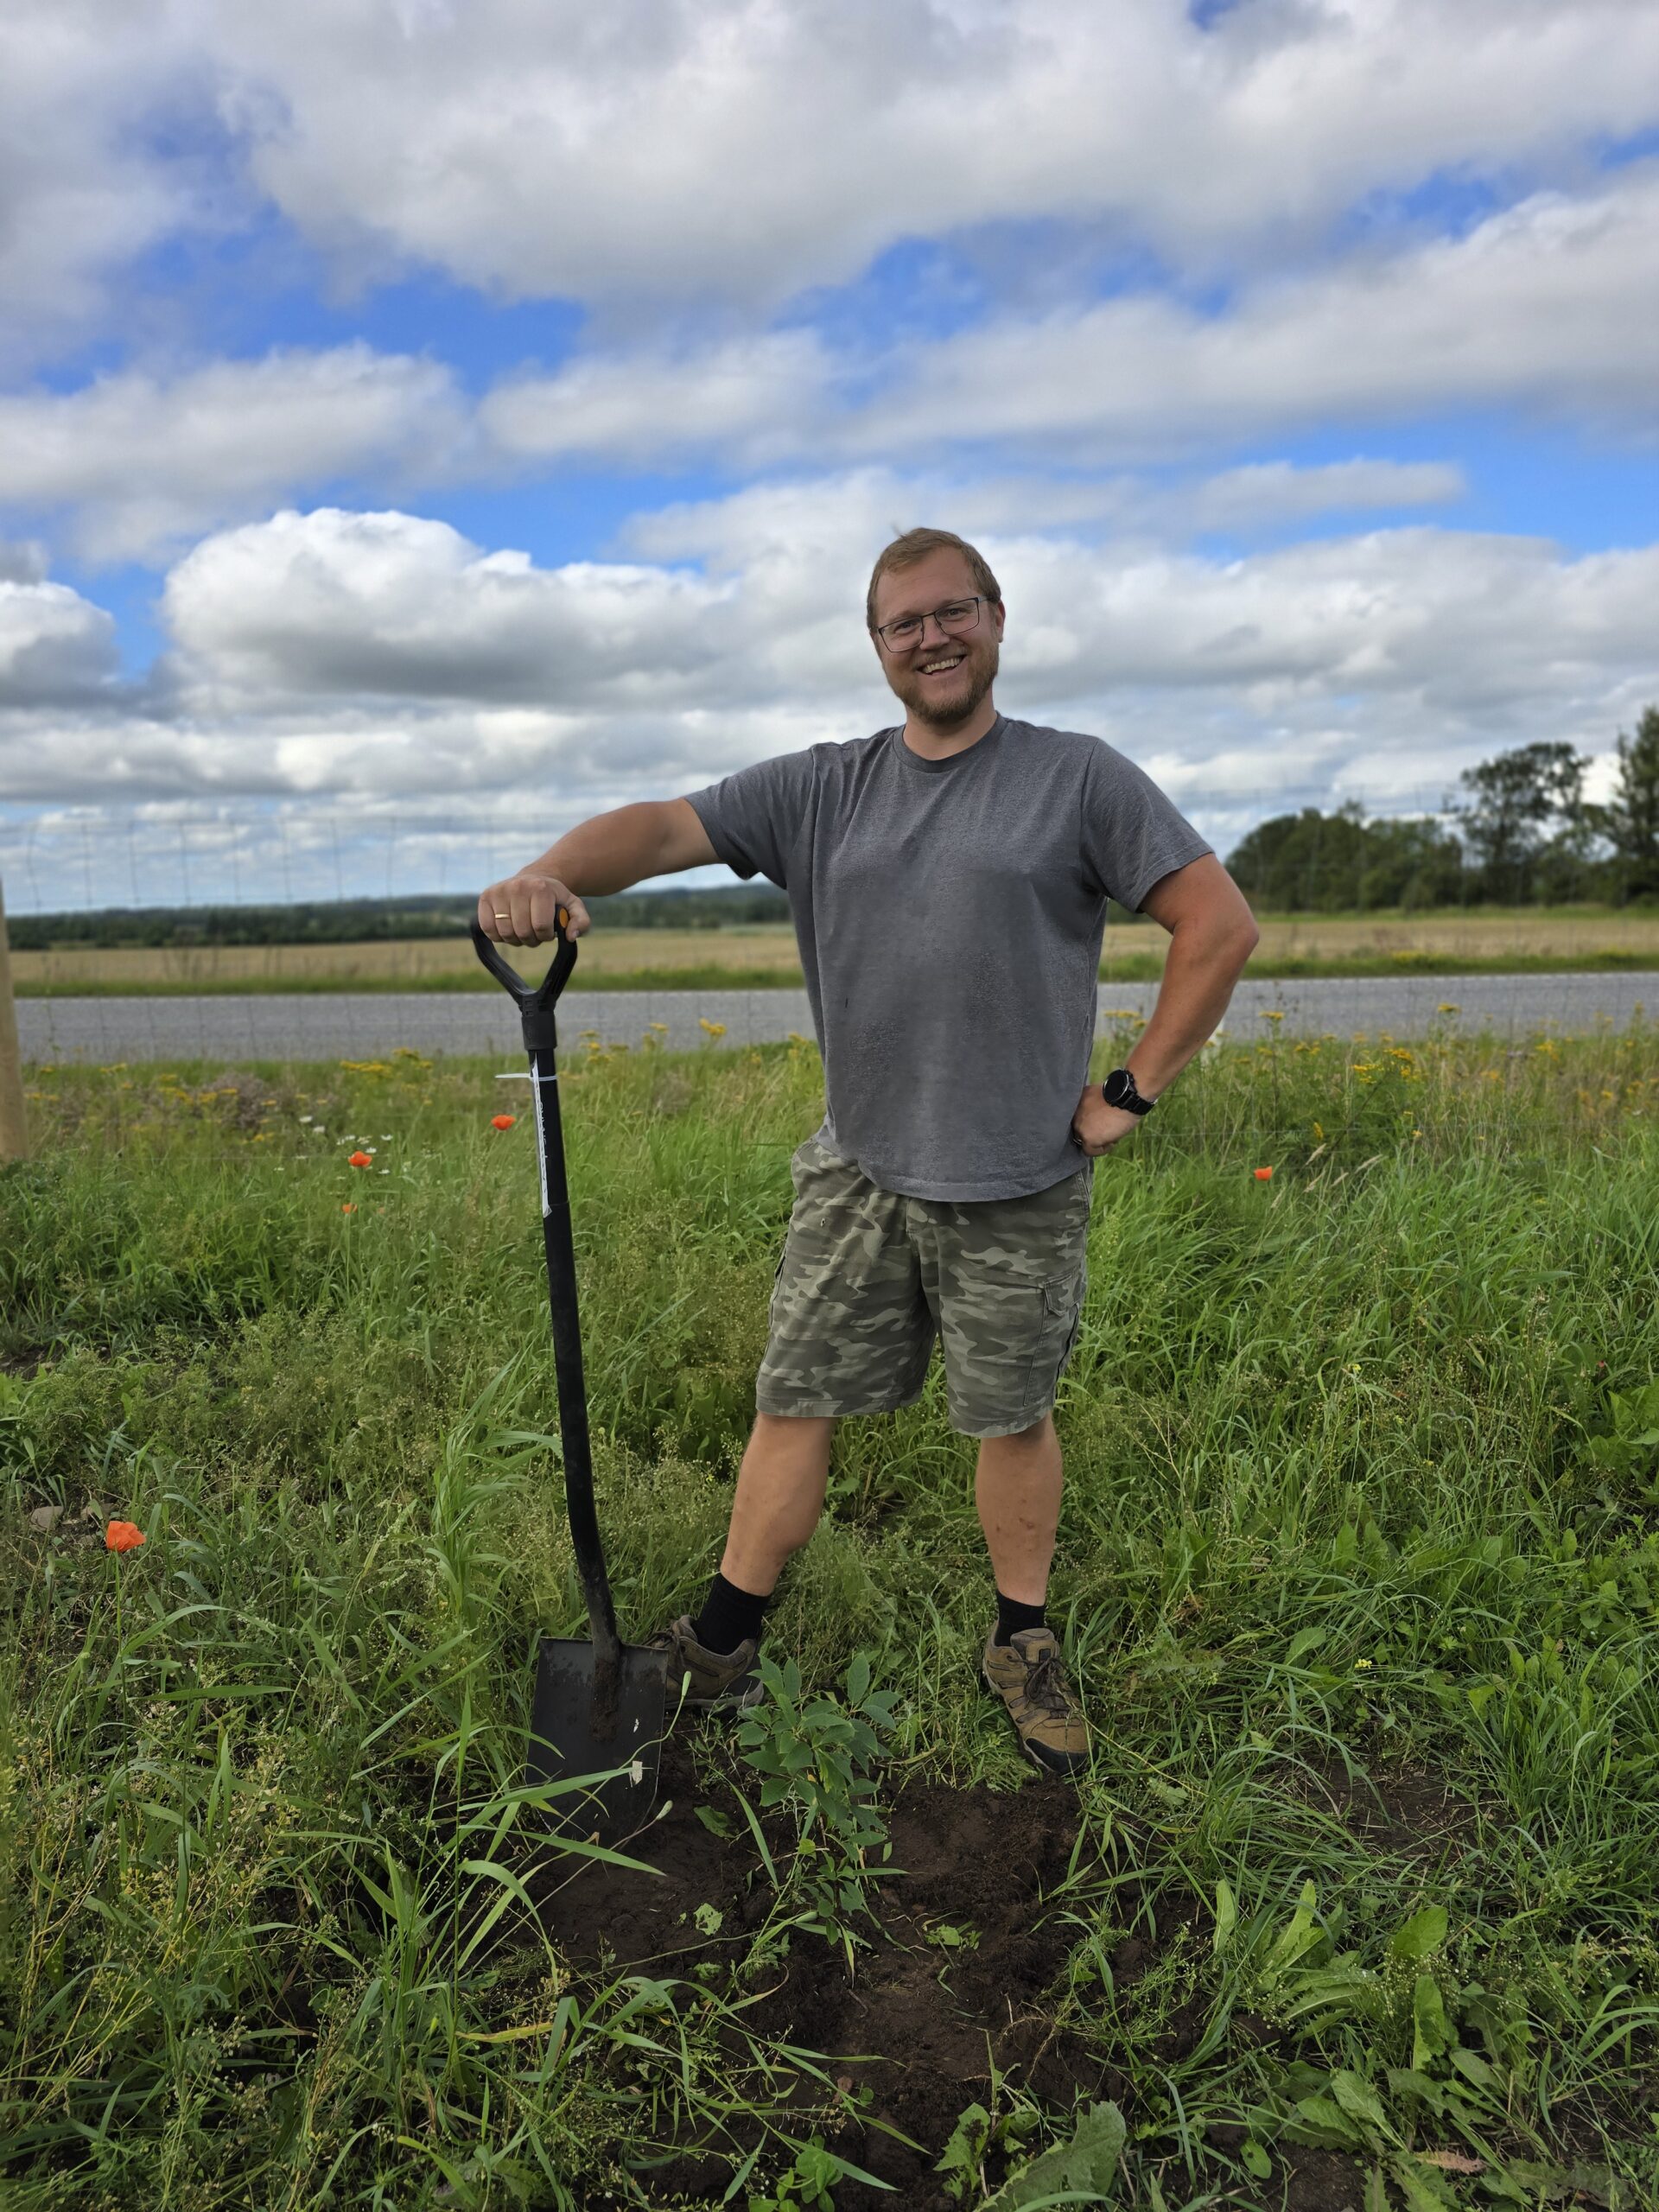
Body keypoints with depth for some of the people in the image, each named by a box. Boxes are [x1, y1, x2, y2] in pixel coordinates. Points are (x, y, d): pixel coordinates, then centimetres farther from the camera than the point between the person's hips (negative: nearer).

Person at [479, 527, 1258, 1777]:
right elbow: (664, 827, -7)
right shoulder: (820, 791, 6)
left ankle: (1025, 1647, 33)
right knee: (796, 1404, 8)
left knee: (1013, 1417, 11)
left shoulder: (1079, 777, -2)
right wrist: (551, 872, -29)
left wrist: (1135, 1092, -7)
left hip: (1019, 1183, -2)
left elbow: (1221, 925, -4)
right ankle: (719, 1648, 24)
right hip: (858, 1171, 2)